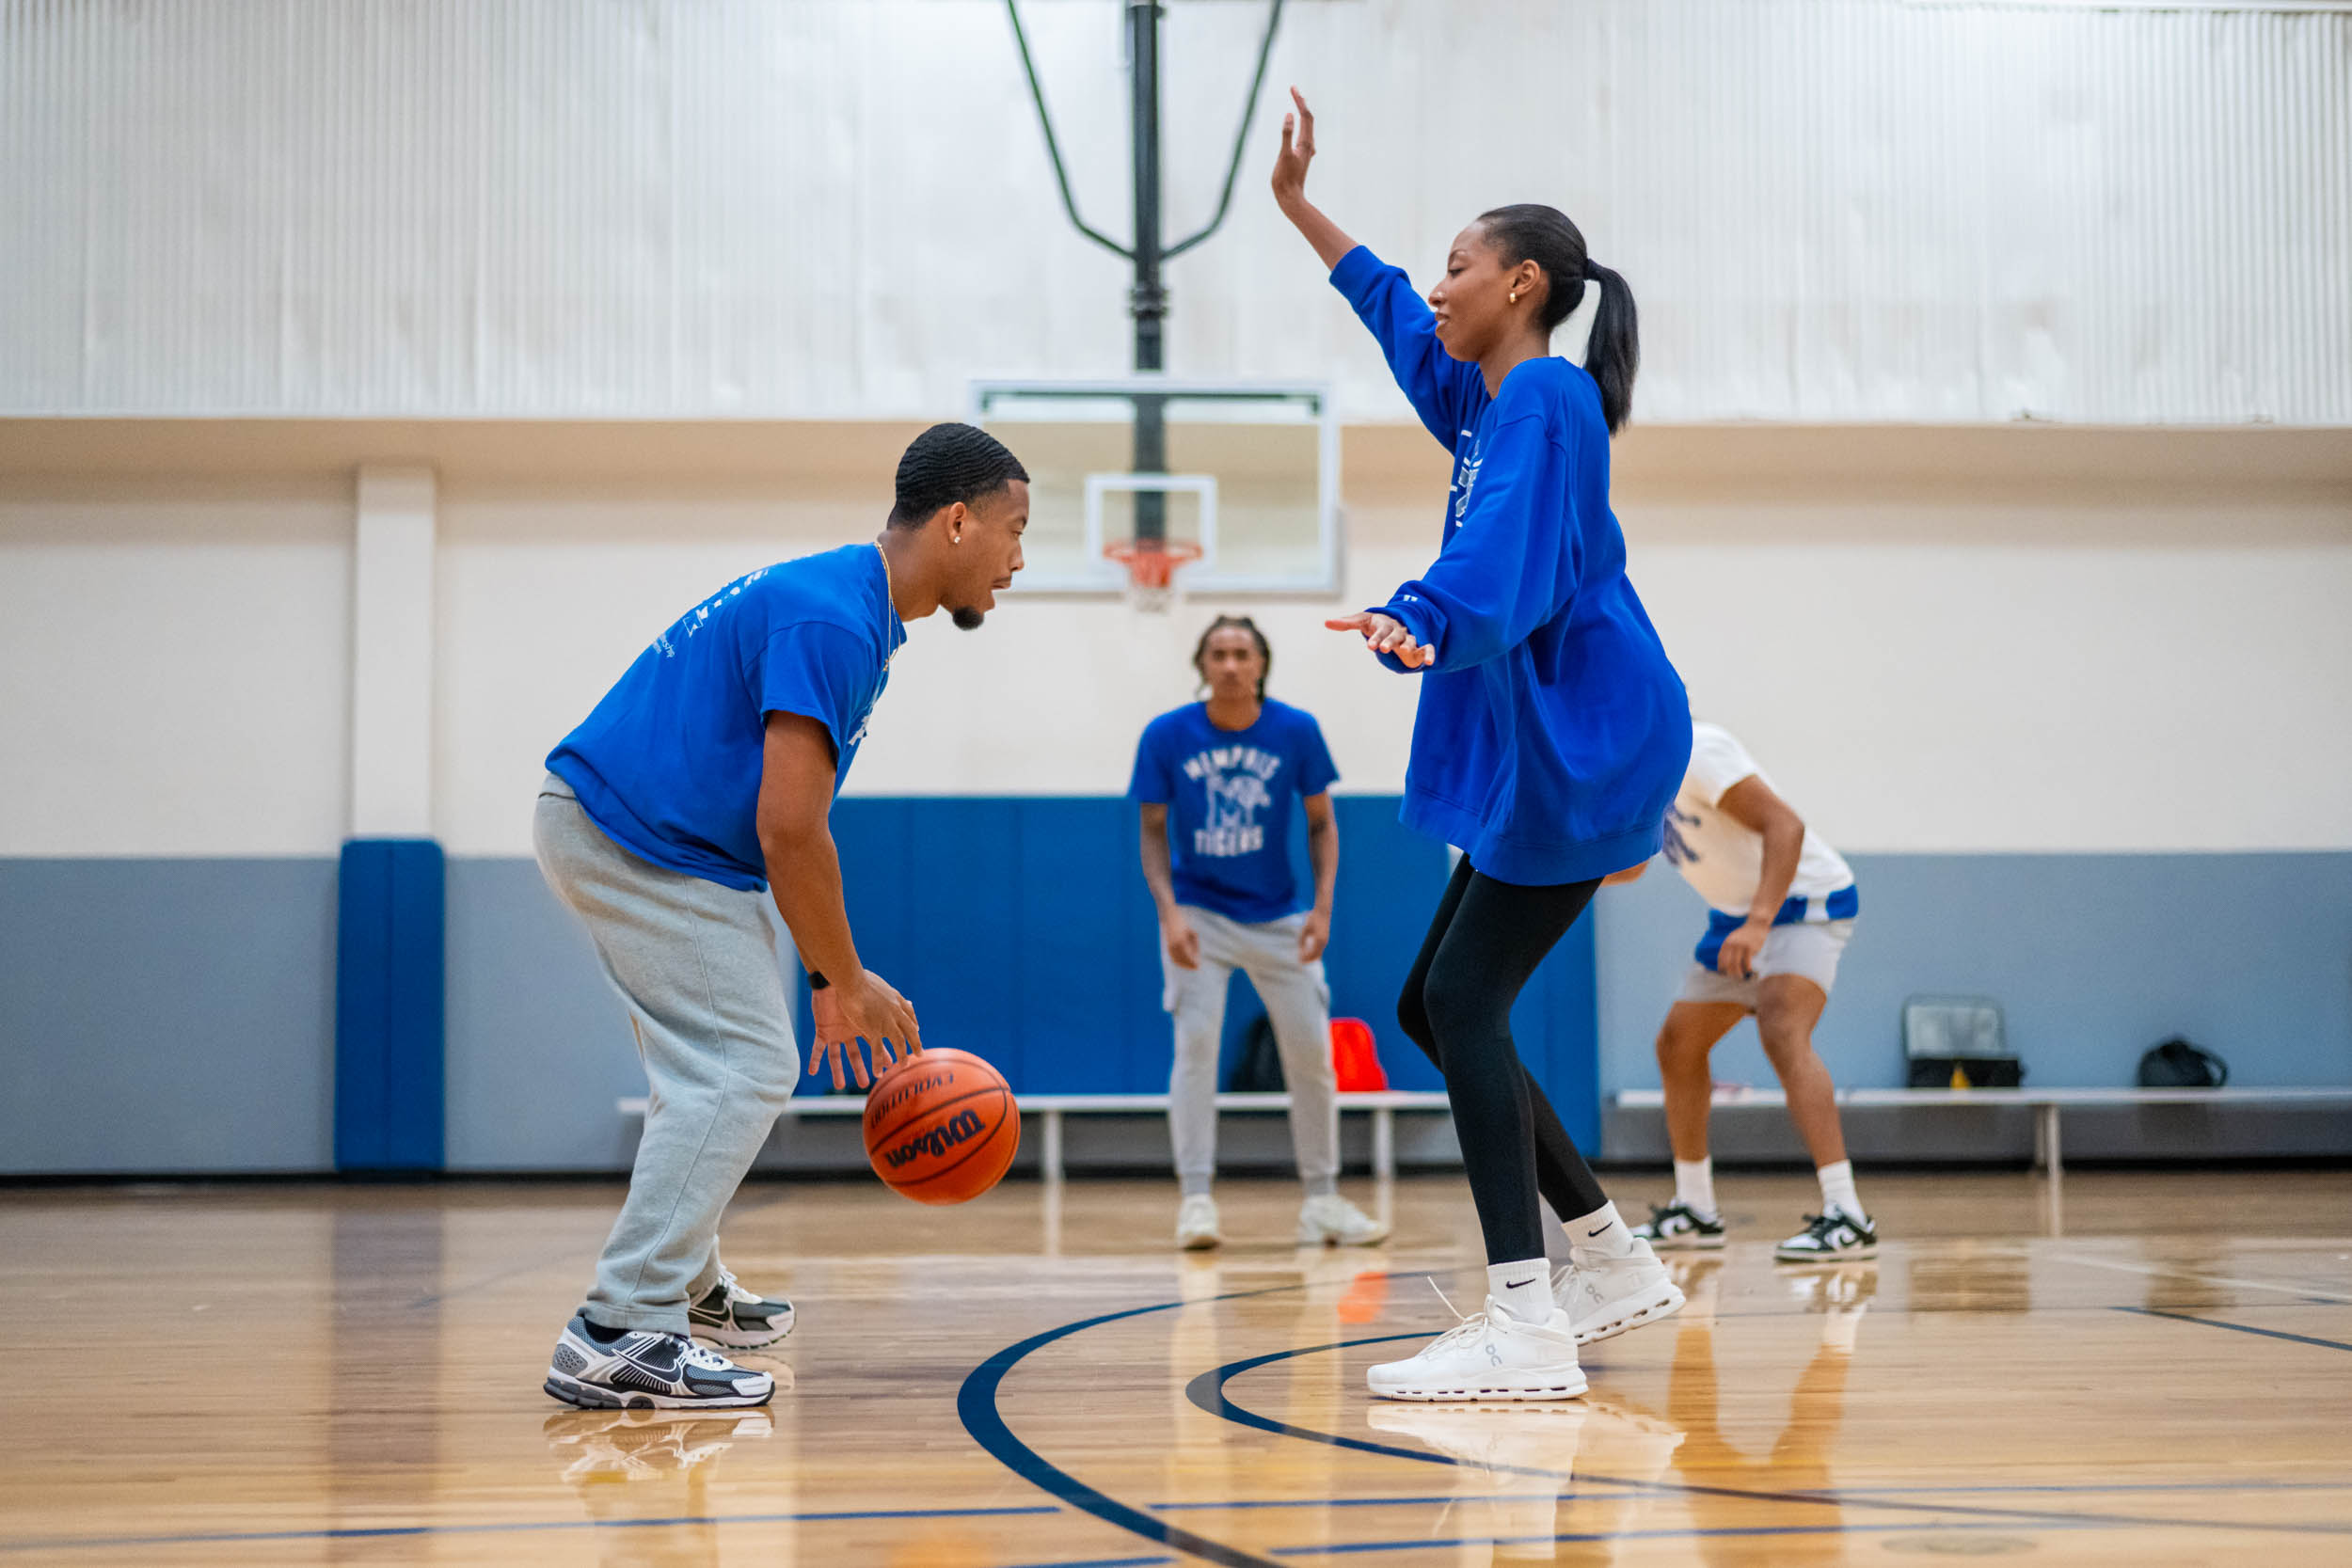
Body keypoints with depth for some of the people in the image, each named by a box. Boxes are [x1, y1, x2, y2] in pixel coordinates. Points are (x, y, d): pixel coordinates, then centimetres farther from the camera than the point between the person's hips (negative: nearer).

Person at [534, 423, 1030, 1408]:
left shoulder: (859, 613, 13)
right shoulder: (831, 618, -21)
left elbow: (787, 825, 18)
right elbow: (789, 829, -25)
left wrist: (827, 980, 17)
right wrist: (849, 980, -13)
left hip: (640, 835, 11)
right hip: (626, 834, -11)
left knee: (721, 1066, 20)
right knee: (741, 1067, -15)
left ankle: (687, 1286, 35)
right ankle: (617, 1337, -17)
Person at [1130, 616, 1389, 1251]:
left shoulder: (1297, 731, -10)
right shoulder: (1166, 736, -12)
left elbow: (1321, 822, -1)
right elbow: (1154, 830, -4)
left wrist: (1323, 906, -12)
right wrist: (1169, 912, -17)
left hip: (1279, 916, 2)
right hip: (1199, 911, -2)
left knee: (1311, 1051, 2)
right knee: (1196, 1043, -14)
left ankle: (1322, 1199, 14)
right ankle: (1195, 1199, -10)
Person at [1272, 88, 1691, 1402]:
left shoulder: (1543, 402, -12)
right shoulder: (1491, 399, 17)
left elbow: (1498, 563, -29)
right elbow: (1394, 313, 36)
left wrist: (1416, 625, -46)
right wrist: (1299, 209, 38)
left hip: (1583, 742, -10)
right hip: (1537, 751, 10)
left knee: (1464, 1001, -14)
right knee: (1438, 1006, 11)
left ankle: (1527, 1323, -15)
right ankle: (1613, 1259, 18)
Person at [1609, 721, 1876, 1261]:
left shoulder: (1693, 750, -24)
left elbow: (1784, 826, -31)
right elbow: (1627, 867, 19)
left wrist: (1758, 923, -41)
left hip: (1805, 901, -10)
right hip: (1738, 913, 10)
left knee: (1781, 1033, -30)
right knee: (1678, 1044, 12)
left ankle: (1847, 1218, -35)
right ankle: (1695, 1211, 26)